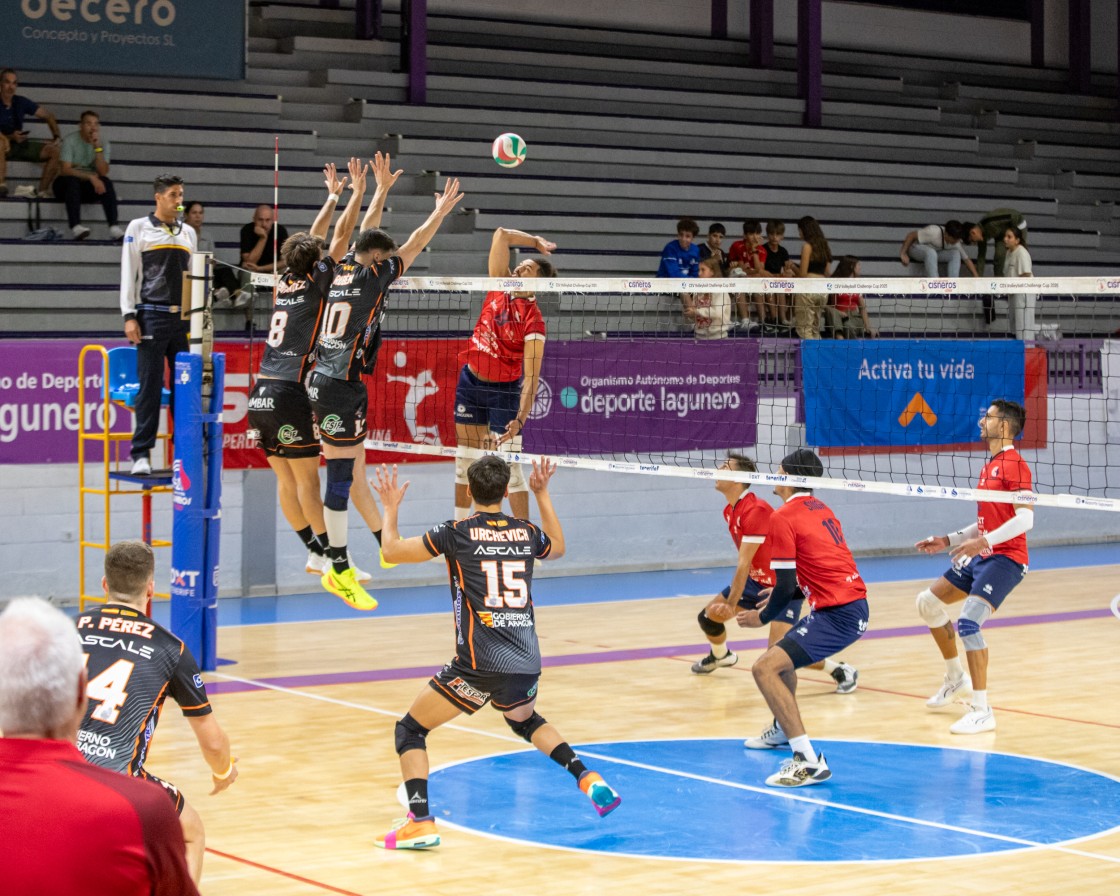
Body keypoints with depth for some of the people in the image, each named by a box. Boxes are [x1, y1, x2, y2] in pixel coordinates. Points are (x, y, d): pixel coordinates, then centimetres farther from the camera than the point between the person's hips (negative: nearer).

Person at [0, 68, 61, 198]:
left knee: (55, 151, -11)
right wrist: (11, 137, -31)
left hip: (20, 145, 5)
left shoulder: (21, 102, 4)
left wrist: (57, 137, 1)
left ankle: (43, 191, -12)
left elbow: (48, 116, 12)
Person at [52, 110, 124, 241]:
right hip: (66, 185, -3)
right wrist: (91, 177, -30)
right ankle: (75, 226, -49)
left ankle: (114, 226, -38)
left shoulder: (103, 143, 1)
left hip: (88, 187, 3)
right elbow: (66, 170, -20)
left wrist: (98, 147, -22)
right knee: (72, 181, -36)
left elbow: (103, 172, -13)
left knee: (106, 182, -26)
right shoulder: (70, 140, -10)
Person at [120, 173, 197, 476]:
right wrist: (129, 316, -7)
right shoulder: (139, 228, 4)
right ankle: (141, 454, -4)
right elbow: (128, 274, 1)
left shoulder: (189, 232, 17)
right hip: (152, 315, -4)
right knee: (150, 385, -6)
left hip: (184, 317, 4)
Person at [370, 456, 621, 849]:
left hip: (479, 666, -5)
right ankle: (587, 779, 23)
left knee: (410, 730, 8)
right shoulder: (527, 532, 10)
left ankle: (420, 822, -9)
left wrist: (390, 508, 20)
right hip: (527, 665, 5)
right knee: (525, 720, 37)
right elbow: (557, 547, 34)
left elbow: (392, 551, 3)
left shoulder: (457, 533, -2)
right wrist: (542, 493, 40)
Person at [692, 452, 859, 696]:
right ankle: (720, 655, 42)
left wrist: (731, 604, -25)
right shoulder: (730, 511, 2)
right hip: (756, 580, 9)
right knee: (707, 617, 10)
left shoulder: (755, 510, -28)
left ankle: (842, 671, -5)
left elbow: (743, 564, -27)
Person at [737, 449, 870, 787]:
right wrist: (781, 595, 25)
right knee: (780, 653, 30)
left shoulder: (783, 517, -10)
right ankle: (783, 730, 51)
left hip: (837, 614, -10)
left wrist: (763, 617, 5)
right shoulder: (820, 508, 17)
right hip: (855, 603, 10)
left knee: (765, 668, -17)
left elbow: (786, 586, -12)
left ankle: (809, 761, -24)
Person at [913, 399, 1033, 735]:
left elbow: (1025, 518, -24)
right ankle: (956, 678, 28)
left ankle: (982, 711, -18)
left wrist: (984, 541, -31)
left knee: (968, 622, -22)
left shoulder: (1014, 464, -13)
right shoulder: (989, 467, 17)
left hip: (1005, 558, -10)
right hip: (981, 556, 10)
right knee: (928, 601, 15)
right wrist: (949, 540, 20)